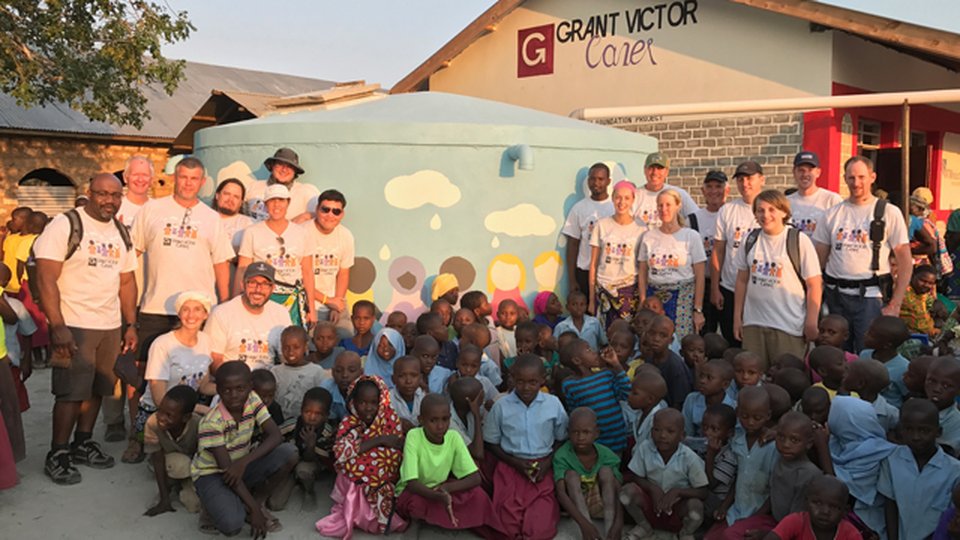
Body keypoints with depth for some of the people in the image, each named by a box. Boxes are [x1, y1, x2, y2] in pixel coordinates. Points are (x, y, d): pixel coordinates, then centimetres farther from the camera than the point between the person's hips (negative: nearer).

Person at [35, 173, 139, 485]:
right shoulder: (65, 225, -9)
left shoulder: (122, 233, 11)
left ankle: (83, 444, 27)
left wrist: (131, 325, 11)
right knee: (71, 392, -1)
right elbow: (46, 279, -13)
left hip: (111, 327, 6)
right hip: (74, 326, -6)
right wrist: (58, 327, -19)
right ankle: (57, 456, 12)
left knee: (96, 389, 12)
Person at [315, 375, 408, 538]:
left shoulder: (390, 418, -4)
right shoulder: (348, 423, -6)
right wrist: (378, 440, -23)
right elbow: (341, 452, -23)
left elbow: (399, 449, -4)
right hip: (354, 484, -1)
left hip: (384, 483, 1)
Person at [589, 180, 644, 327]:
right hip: (603, 289, 1)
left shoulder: (640, 229, 2)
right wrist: (592, 299, 4)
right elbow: (593, 265, 5)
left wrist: (643, 299, -2)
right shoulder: (602, 225, 3)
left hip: (629, 290, -1)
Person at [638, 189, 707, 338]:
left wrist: (698, 310, -5)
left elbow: (699, 276, 0)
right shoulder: (648, 236, 8)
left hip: (683, 299, -2)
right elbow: (642, 274, 9)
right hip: (654, 297, 2)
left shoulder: (691, 236, 2)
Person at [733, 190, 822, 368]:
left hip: (789, 326, -4)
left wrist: (811, 322, -9)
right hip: (753, 323, 4)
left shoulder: (799, 240, -5)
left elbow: (814, 285, -5)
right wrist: (737, 317, 10)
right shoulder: (751, 240, 7)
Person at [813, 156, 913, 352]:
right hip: (835, 296, 4)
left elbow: (905, 262, -1)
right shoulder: (832, 214, 10)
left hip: (870, 296, -3)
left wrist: (895, 305, -7)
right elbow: (818, 260, 10)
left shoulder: (889, 213, 1)